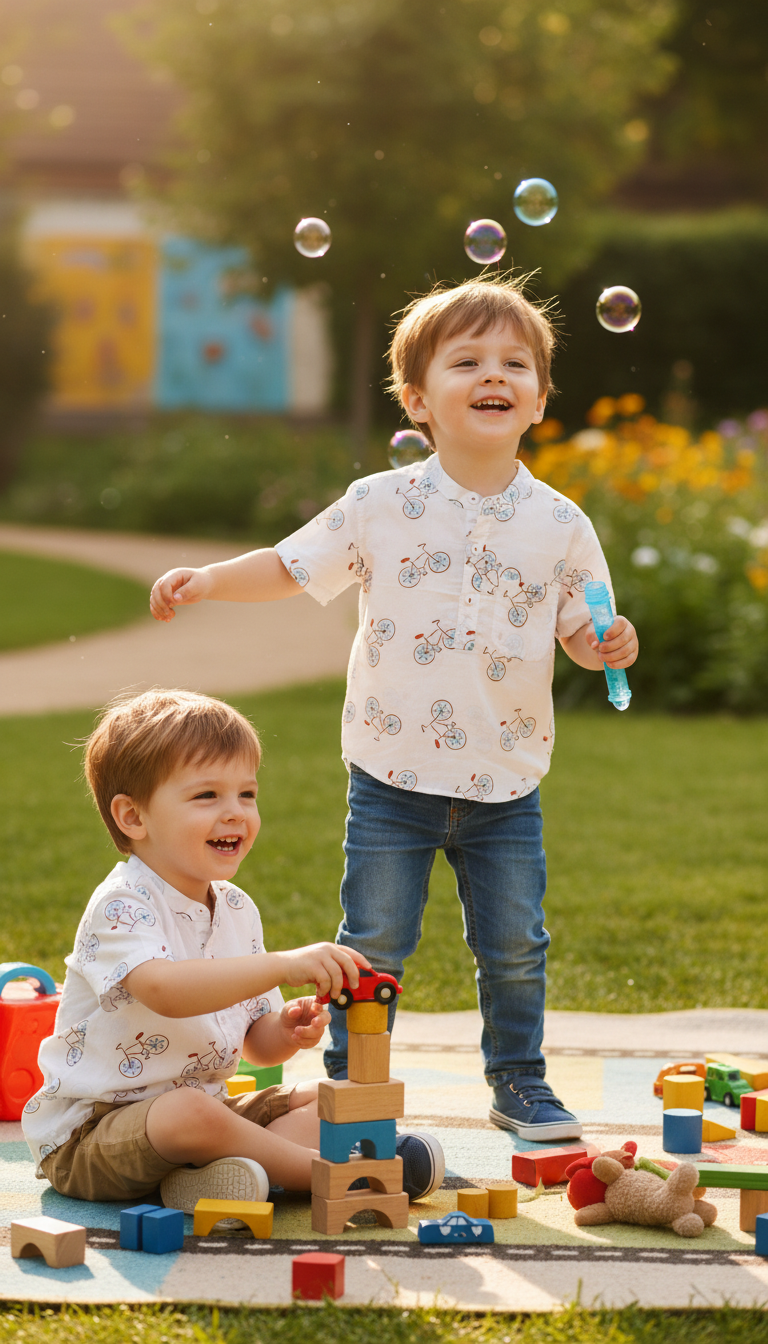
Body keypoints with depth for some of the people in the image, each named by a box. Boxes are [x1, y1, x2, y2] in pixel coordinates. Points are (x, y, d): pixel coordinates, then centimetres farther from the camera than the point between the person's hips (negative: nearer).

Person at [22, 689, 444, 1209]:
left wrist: (285, 1032, -12)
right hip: (88, 1135, -9)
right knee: (191, 1111, -37)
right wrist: (284, 965, -45)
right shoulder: (122, 905, -18)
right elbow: (164, 990, -39)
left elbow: (255, 1042, 13)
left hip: (199, 1104, 9)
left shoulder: (237, 909, 8)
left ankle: (208, 1175, -23)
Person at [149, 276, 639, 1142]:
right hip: (393, 776, -1)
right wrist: (206, 581, -8)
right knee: (373, 943, 6)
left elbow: (579, 629, 7)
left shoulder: (559, 525, -1)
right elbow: (293, 568, 4)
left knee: (514, 947, 9)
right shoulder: (381, 505, -4)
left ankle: (519, 1085, 27)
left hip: (505, 782, 1)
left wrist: (607, 646, -14)